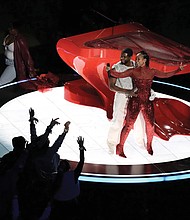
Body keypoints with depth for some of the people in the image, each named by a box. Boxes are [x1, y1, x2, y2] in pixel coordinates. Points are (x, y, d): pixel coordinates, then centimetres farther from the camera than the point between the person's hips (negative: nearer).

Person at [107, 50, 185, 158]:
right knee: (128, 125, -6)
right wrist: (110, 70, -27)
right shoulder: (133, 71, -3)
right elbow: (120, 75, -11)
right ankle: (120, 148, 3)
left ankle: (149, 146, 31)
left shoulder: (152, 72, 5)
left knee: (150, 125, 8)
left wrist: (178, 69, 8)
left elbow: (165, 75, 12)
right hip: (135, 101, -3)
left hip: (147, 102, 3)